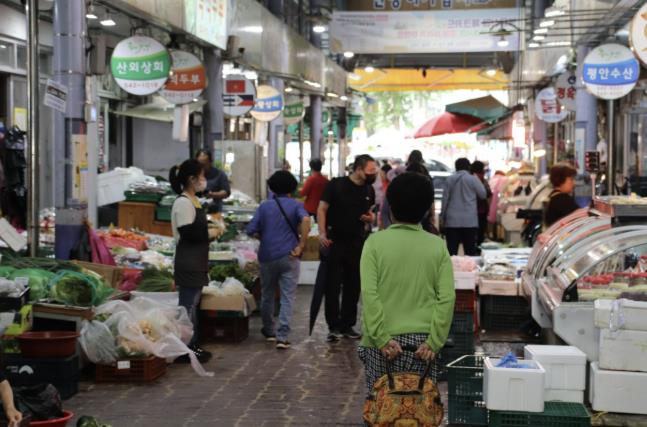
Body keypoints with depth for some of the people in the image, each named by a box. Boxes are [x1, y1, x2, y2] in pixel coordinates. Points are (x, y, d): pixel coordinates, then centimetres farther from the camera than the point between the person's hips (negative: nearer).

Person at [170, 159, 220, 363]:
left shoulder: (193, 200, 15)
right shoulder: (183, 203, -17)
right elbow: (188, 233, -22)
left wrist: (211, 228, 9)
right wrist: (210, 234, -11)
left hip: (196, 262, 10)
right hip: (188, 264, -10)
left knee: (193, 304, 14)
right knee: (188, 305, -6)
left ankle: (192, 345, 21)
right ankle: (186, 349, -1)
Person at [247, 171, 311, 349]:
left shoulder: (264, 206, 6)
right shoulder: (296, 205, 1)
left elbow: (251, 231, -1)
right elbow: (305, 219, -21)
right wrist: (301, 246, -14)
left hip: (267, 256, 2)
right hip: (289, 256, -2)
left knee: (267, 295, 18)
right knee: (288, 297, 0)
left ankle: (269, 331, 31)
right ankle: (282, 336, -10)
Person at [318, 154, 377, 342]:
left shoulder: (369, 190, 8)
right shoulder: (336, 185, -8)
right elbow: (322, 209, -7)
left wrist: (371, 218, -3)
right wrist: (322, 233, -17)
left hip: (358, 243, 5)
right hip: (335, 241, -5)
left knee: (353, 286, 9)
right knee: (333, 286, -3)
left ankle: (348, 325, 19)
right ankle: (334, 327, 4)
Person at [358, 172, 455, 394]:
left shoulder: (375, 242, -4)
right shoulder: (438, 246, 2)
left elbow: (369, 294, -11)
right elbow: (447, 298, -4)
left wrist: (382, 338, -9)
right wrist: (435, 341, -3)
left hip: (385, 341, -2)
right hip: (422, 341, 2)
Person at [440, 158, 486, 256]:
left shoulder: (450, 179, 3)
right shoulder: (473, 179, -4)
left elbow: (445, 198, 5)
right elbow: (483, 194, 4)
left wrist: (443, 216, 12)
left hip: (452, 220, 2)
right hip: (469, 220, -1)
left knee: (451, 251, 1)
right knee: (470, 251, 2)